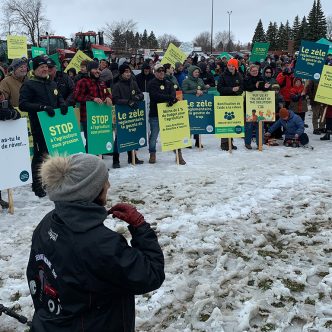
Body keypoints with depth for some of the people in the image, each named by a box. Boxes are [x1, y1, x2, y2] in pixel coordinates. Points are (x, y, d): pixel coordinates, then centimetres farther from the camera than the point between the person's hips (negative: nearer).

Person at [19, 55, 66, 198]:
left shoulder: (52, 83, 15)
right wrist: (42, 107, -23)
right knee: (40, 155, -2)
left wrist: (63, 105, 3)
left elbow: (59, 98, 27)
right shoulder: (29, 84, -5)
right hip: (39, 126, -6)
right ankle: (37, 186, 9)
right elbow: (23, 105, -14)